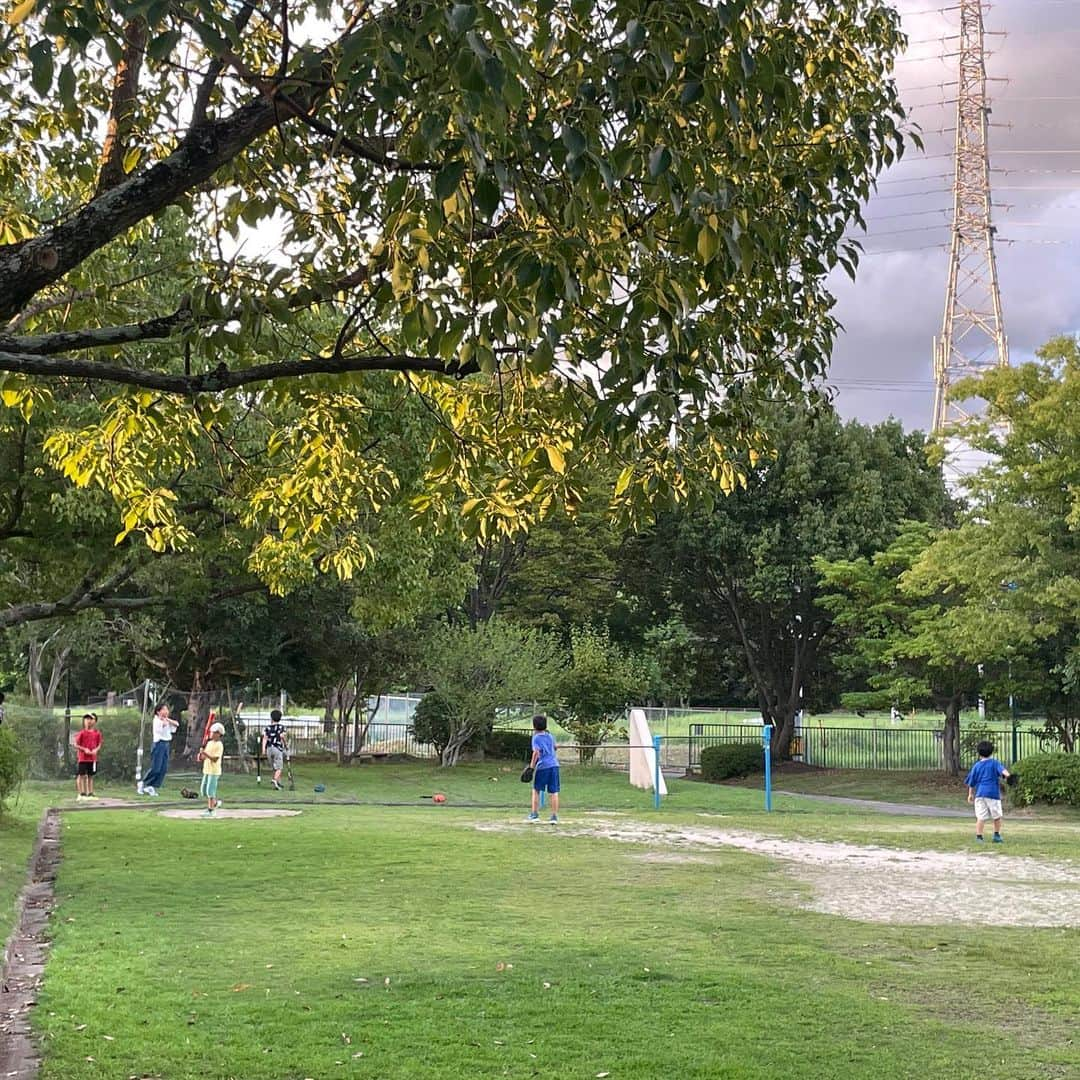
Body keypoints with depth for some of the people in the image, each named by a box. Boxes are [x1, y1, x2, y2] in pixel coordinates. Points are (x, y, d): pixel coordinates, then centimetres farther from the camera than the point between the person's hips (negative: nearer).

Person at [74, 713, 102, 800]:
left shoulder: (97, 733, 4)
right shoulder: (82, 733, -6)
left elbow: (99, 744, 12)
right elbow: (76, 745, -6)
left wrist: (96, 750, -8)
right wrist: (84, 749, -18)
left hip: (93, 757, 4)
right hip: (82, 757, -4)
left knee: (90, 776, 10)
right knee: (82, 775, -1)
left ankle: (90, 793, 15)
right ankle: (81, 794, 2)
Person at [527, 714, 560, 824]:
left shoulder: (536, 737, -2)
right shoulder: (549, 735, 15)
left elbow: (536, 752, -14)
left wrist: (531, 766, -13)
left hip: (542, 766, -4)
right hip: (554, 765, 4)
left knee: (536, 790, 11)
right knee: (554, 792, 4)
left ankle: (535, 814, 10)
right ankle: (554, 816, 1)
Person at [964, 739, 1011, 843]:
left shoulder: (976, 766, 11)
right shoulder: (994, 763, 5)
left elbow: (972, 782, 15)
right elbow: (1002, 769, -17)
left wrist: (970, 794, 25)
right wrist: (1006, 774, -36)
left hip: (979, 793, 2)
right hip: (993, 793, -2)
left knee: (980, 817, 0)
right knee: (997, 816, 14)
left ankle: (979, 836, -7)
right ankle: (997, 835, 19)